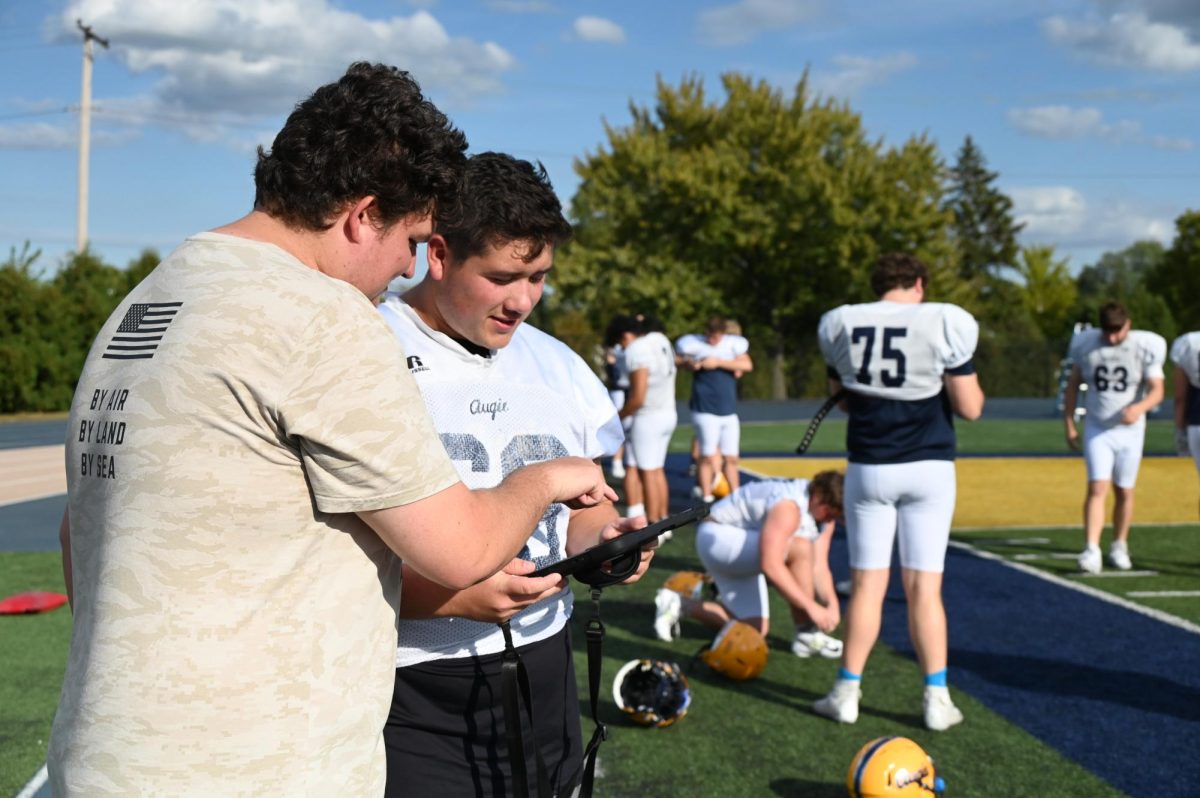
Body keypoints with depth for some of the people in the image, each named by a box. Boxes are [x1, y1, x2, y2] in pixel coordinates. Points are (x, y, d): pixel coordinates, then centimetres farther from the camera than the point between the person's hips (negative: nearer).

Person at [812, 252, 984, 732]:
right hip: (928, 468, -2)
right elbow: (970, 408, -5)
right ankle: (937, 699, 6)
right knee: (924, 586, 3)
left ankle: (847, 693, 11)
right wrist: (953, 382, 13)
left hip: (868, 470, 2)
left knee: (867, 584, 8)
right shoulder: (943, 324, -8)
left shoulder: (842, 326, 2)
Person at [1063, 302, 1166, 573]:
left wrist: (1139, 408, -35)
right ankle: (1091, 551, -18)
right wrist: (1069, 423, 4)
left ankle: (1119, 547, 26)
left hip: (1129, 430, 0)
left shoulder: (1145, 347, -12)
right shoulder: (1085, 344, -6)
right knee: (1097, 487, -13)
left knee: (1124, 491, 9)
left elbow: (1156, 390, -14)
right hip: (1097, 428, 0)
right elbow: (1073, 384, 5)